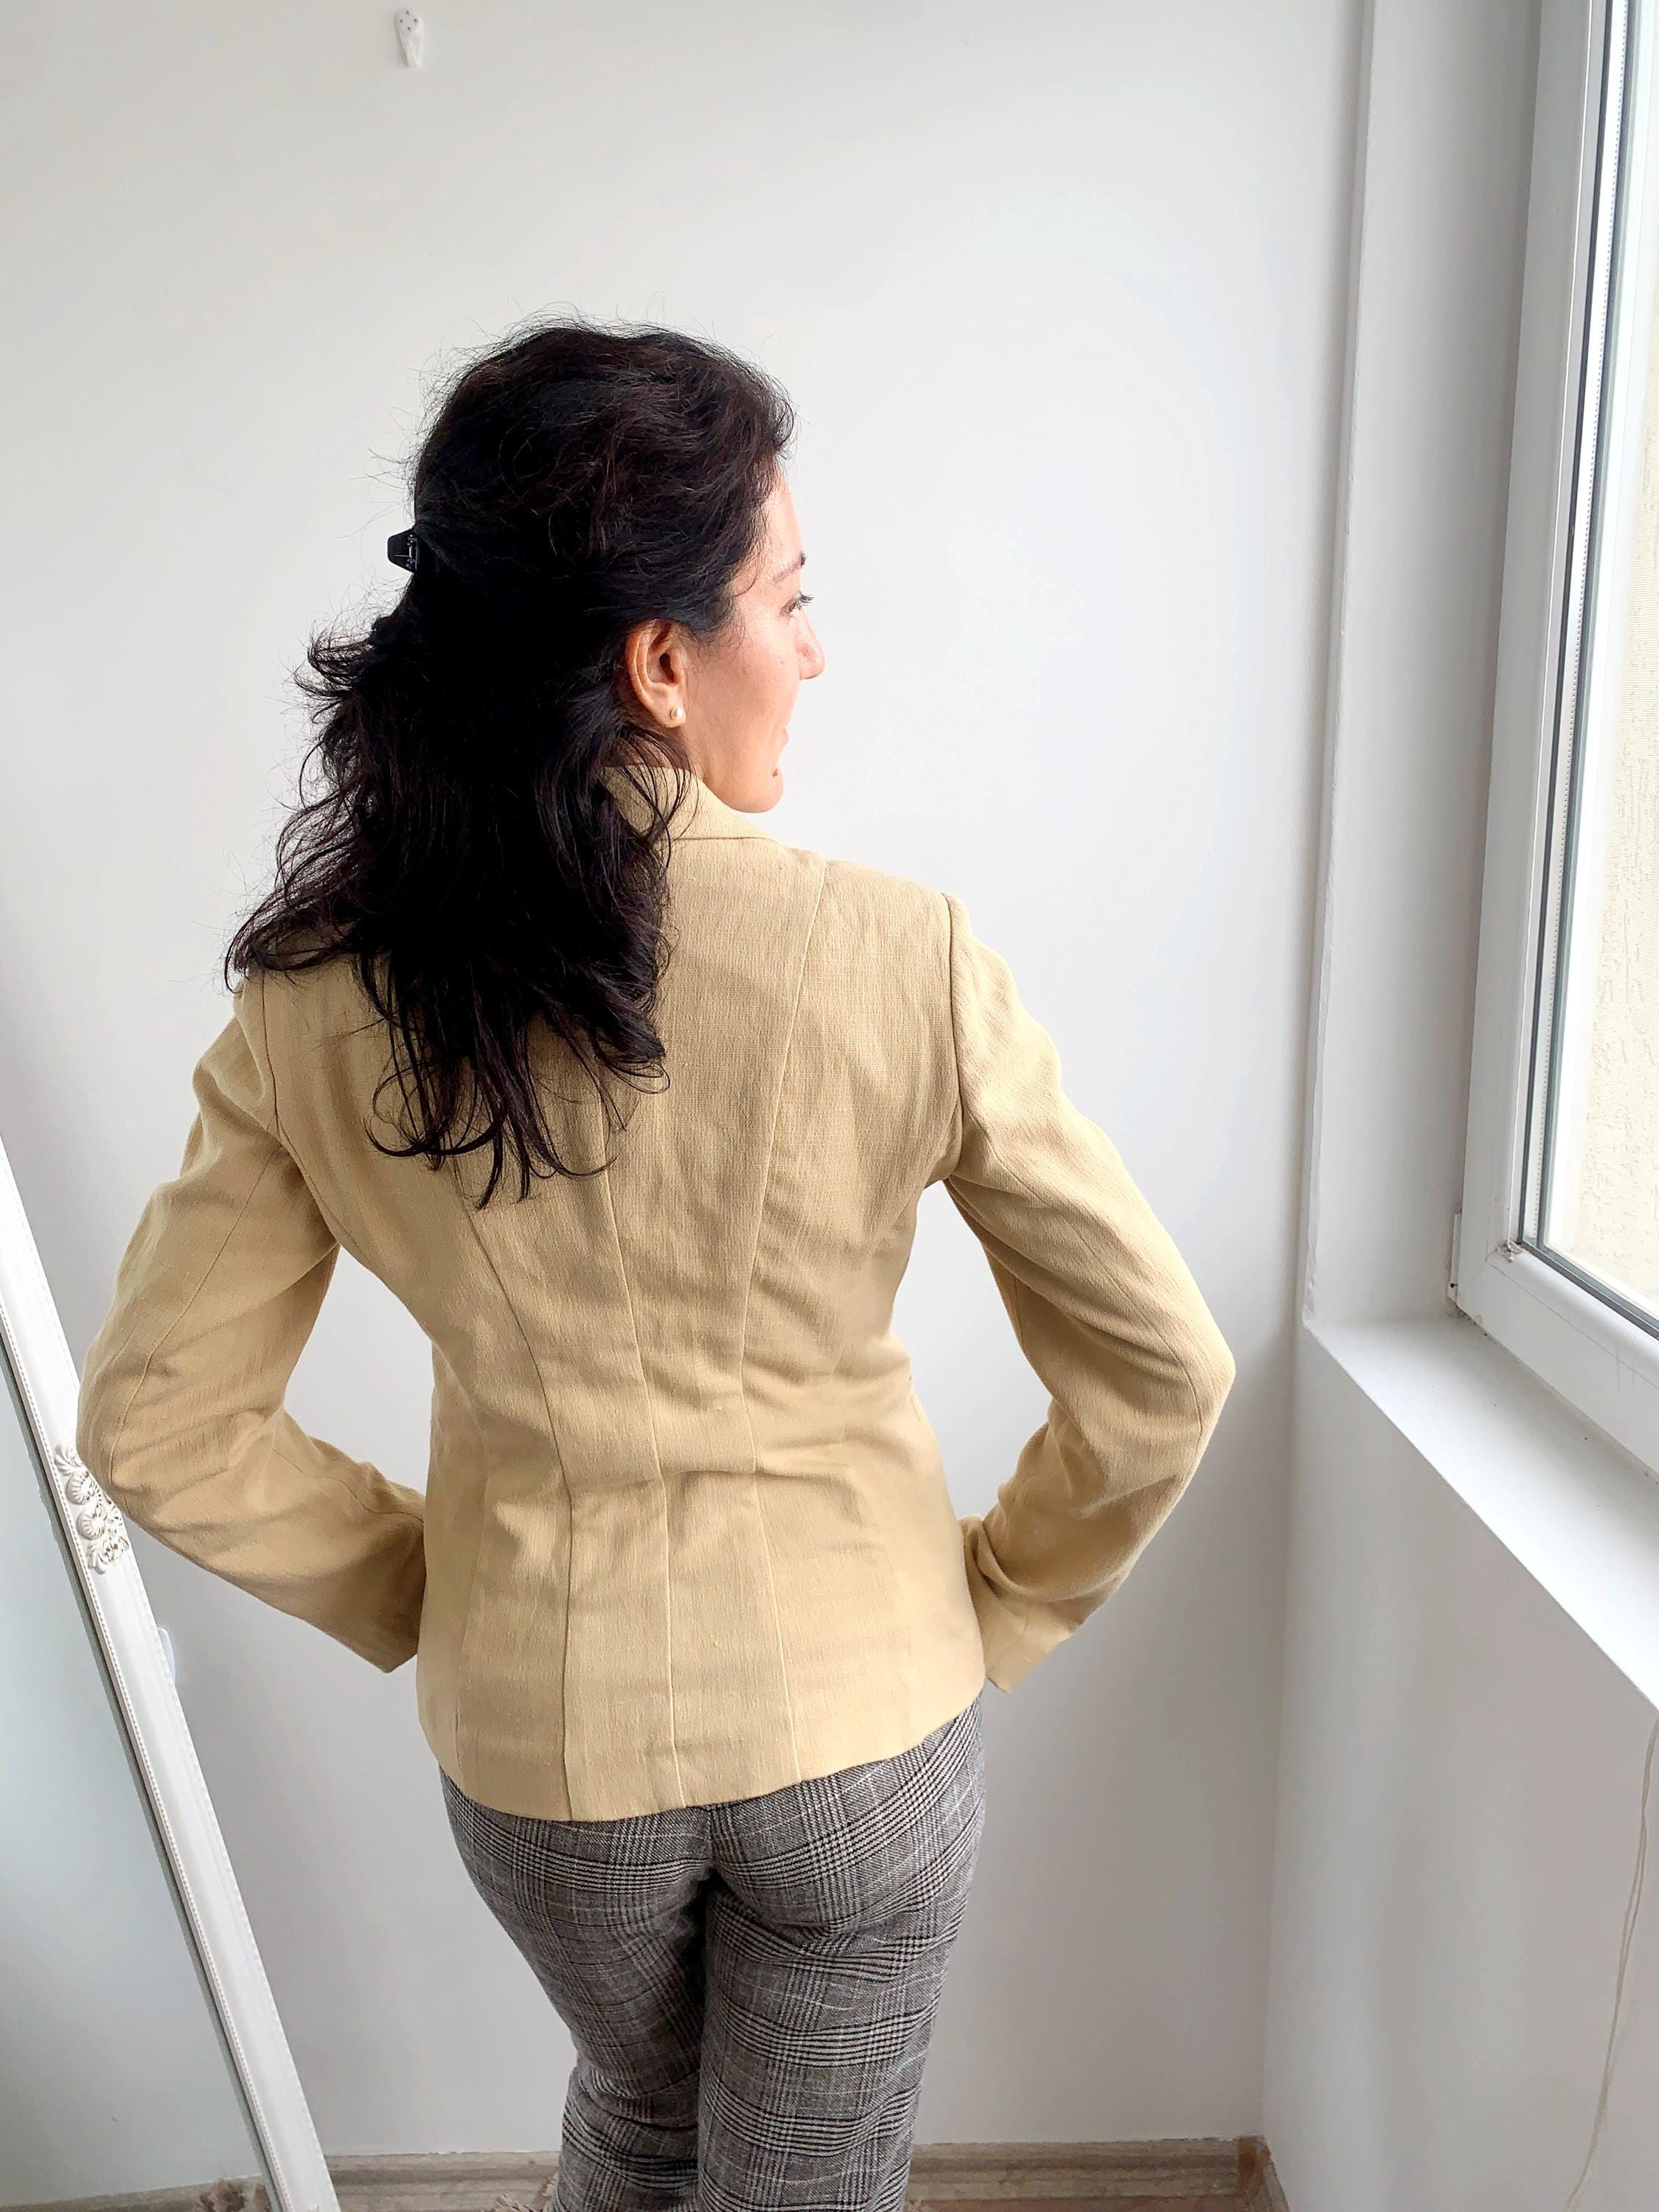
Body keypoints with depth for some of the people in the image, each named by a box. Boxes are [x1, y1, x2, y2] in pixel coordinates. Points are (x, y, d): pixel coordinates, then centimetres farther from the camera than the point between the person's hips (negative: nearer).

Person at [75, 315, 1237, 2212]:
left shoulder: (315, 1002, -15)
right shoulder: (899, 959, -23)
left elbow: (156, 1429, -7)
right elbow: (1161, 1373, -14)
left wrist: (421, 1591, 6)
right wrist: (1004, 1603, 3)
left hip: (537, 1737, 2)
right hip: (861, 1722, -1)